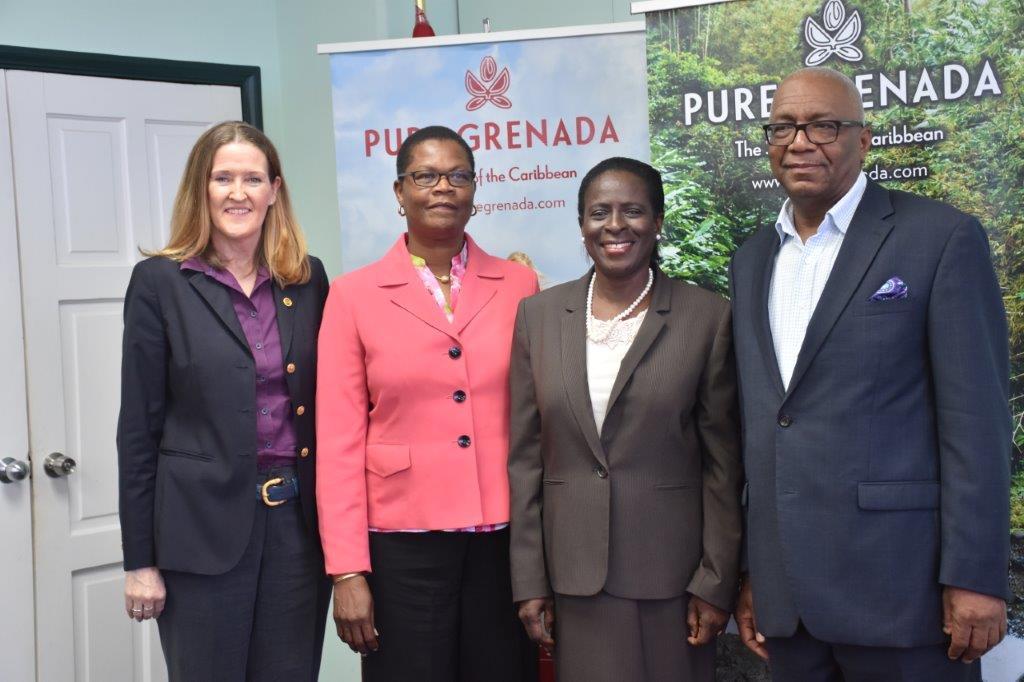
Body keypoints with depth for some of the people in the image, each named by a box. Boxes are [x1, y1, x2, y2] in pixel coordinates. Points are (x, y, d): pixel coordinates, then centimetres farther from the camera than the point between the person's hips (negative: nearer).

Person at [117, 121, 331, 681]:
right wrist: (140, 560, -5)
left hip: (300, 522, 3)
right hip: (203, 528, -3)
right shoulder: (160, 281, -4)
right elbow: (139, 428, -4)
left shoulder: (308, 278, 6)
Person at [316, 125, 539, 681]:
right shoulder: (354, 294, -1)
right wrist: (347, 571, -6)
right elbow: (340, 439, -3)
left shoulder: (519, 285, 4)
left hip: (505, 535, 2)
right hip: (403, 541, -1)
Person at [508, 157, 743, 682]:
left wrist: (716, 583, -4)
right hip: (574, 573, 2)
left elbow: (723, 464, -2)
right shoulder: (538, 314, 2)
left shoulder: (708, 316, -5)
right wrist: (529, 580, 1)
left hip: (671, 570, -1)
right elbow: (526, 457, 3)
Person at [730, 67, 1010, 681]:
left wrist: (975, 577, -12)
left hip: (897, 585, -5)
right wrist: (747, 569, 12)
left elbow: (975, 417, -8)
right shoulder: (752, 260, 12)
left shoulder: (942, 237, -4)